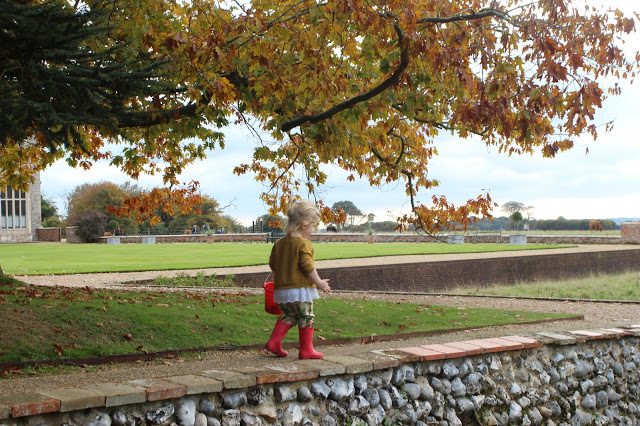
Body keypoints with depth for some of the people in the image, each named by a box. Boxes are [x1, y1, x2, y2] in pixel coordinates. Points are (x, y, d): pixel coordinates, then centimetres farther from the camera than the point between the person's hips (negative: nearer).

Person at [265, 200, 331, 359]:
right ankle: (306, 350, 8)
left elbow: (272, 263, 14)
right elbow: (307, 265, -19)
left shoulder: (279, 243, 10)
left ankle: (274, 342, 11)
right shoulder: (303, 243, -13)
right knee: (306, 317, 4)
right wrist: (318, 282, -11)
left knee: (289, 315, 21)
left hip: (281, 288, 7)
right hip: (301, 288, -7)